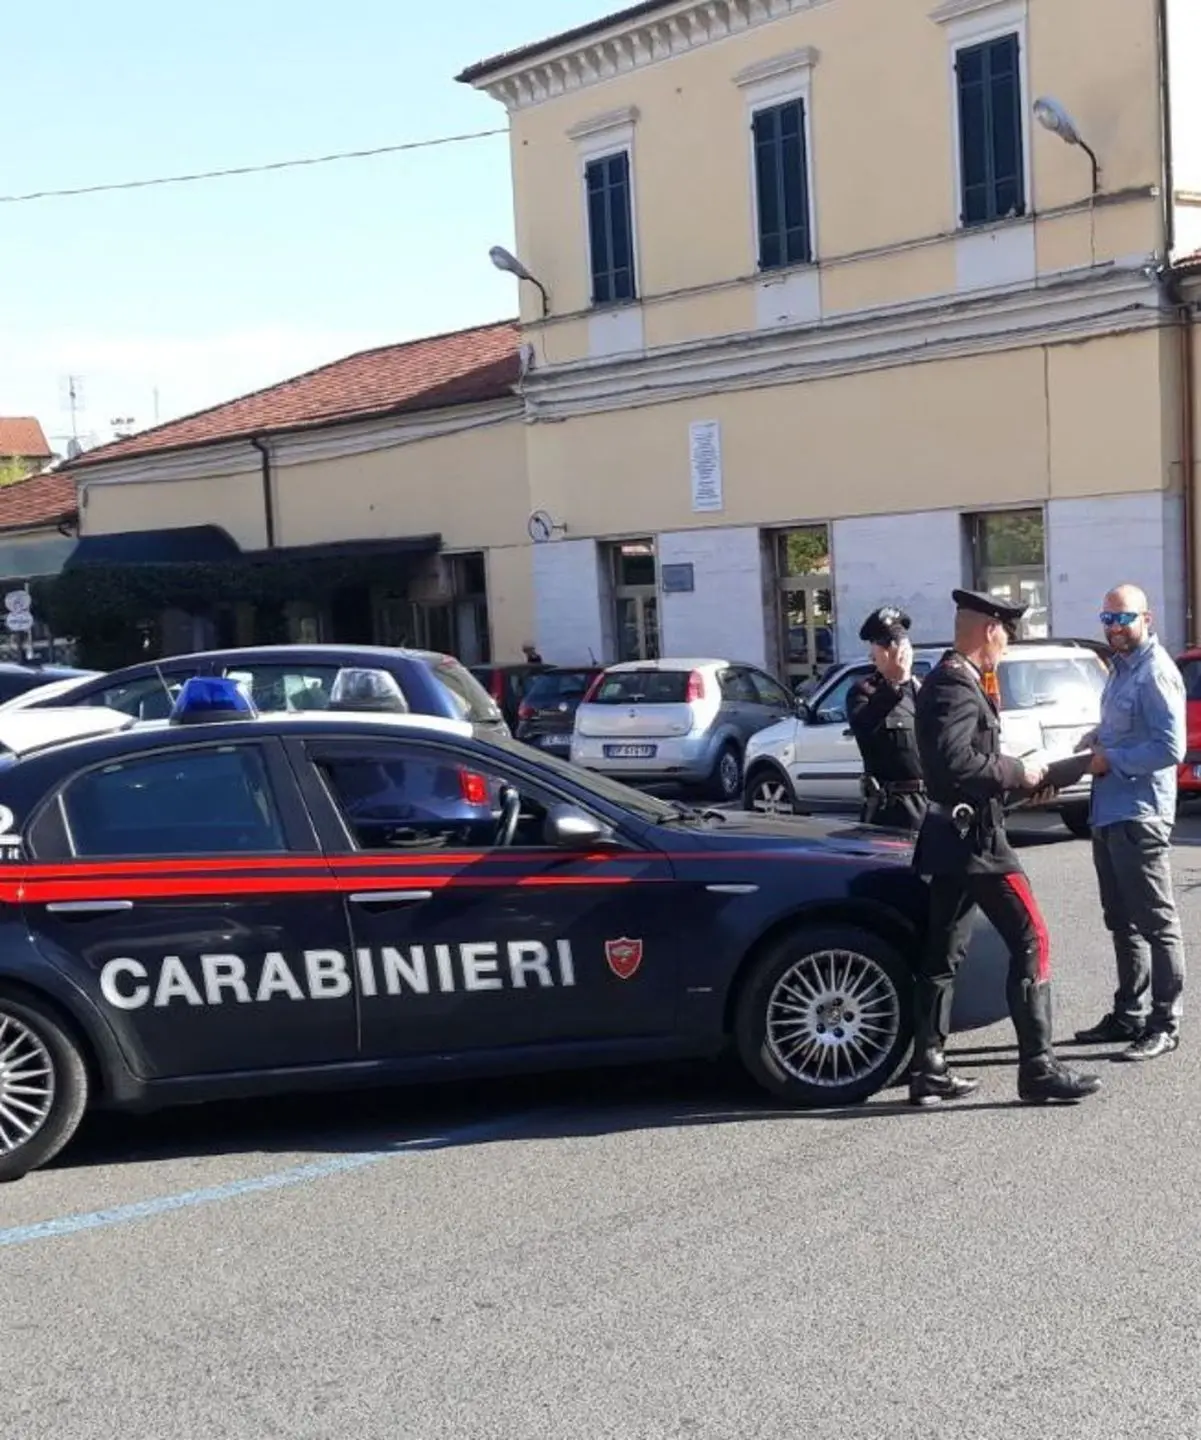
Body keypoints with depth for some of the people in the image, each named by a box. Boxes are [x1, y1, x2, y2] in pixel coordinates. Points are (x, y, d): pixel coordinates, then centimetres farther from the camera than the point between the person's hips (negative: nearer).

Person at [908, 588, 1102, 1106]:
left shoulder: (943, 682, 16)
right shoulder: (958, 688, -16)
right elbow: (955, 762, -27)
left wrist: (1019, 779, 11)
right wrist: (1017, 773, -16)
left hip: (952, 837, 10)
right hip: (975, 836, -10)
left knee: (943, 955, 11)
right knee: (1030, 941, -5)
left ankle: (928, 1072, 15)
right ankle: (1037, 1068, -3)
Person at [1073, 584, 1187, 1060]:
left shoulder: (1155, 672, -14)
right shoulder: (1120, 668, 16)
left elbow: (1170, 747, -21)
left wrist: (1112, 760, -14)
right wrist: (1097, 740, 10)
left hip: (1140, 815, -10)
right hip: (1109, 812, 10)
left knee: (1156, 923, -3)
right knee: (1122, 922, 17)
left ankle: (1164, 1024, 3)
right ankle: (1129, 1014, 28)